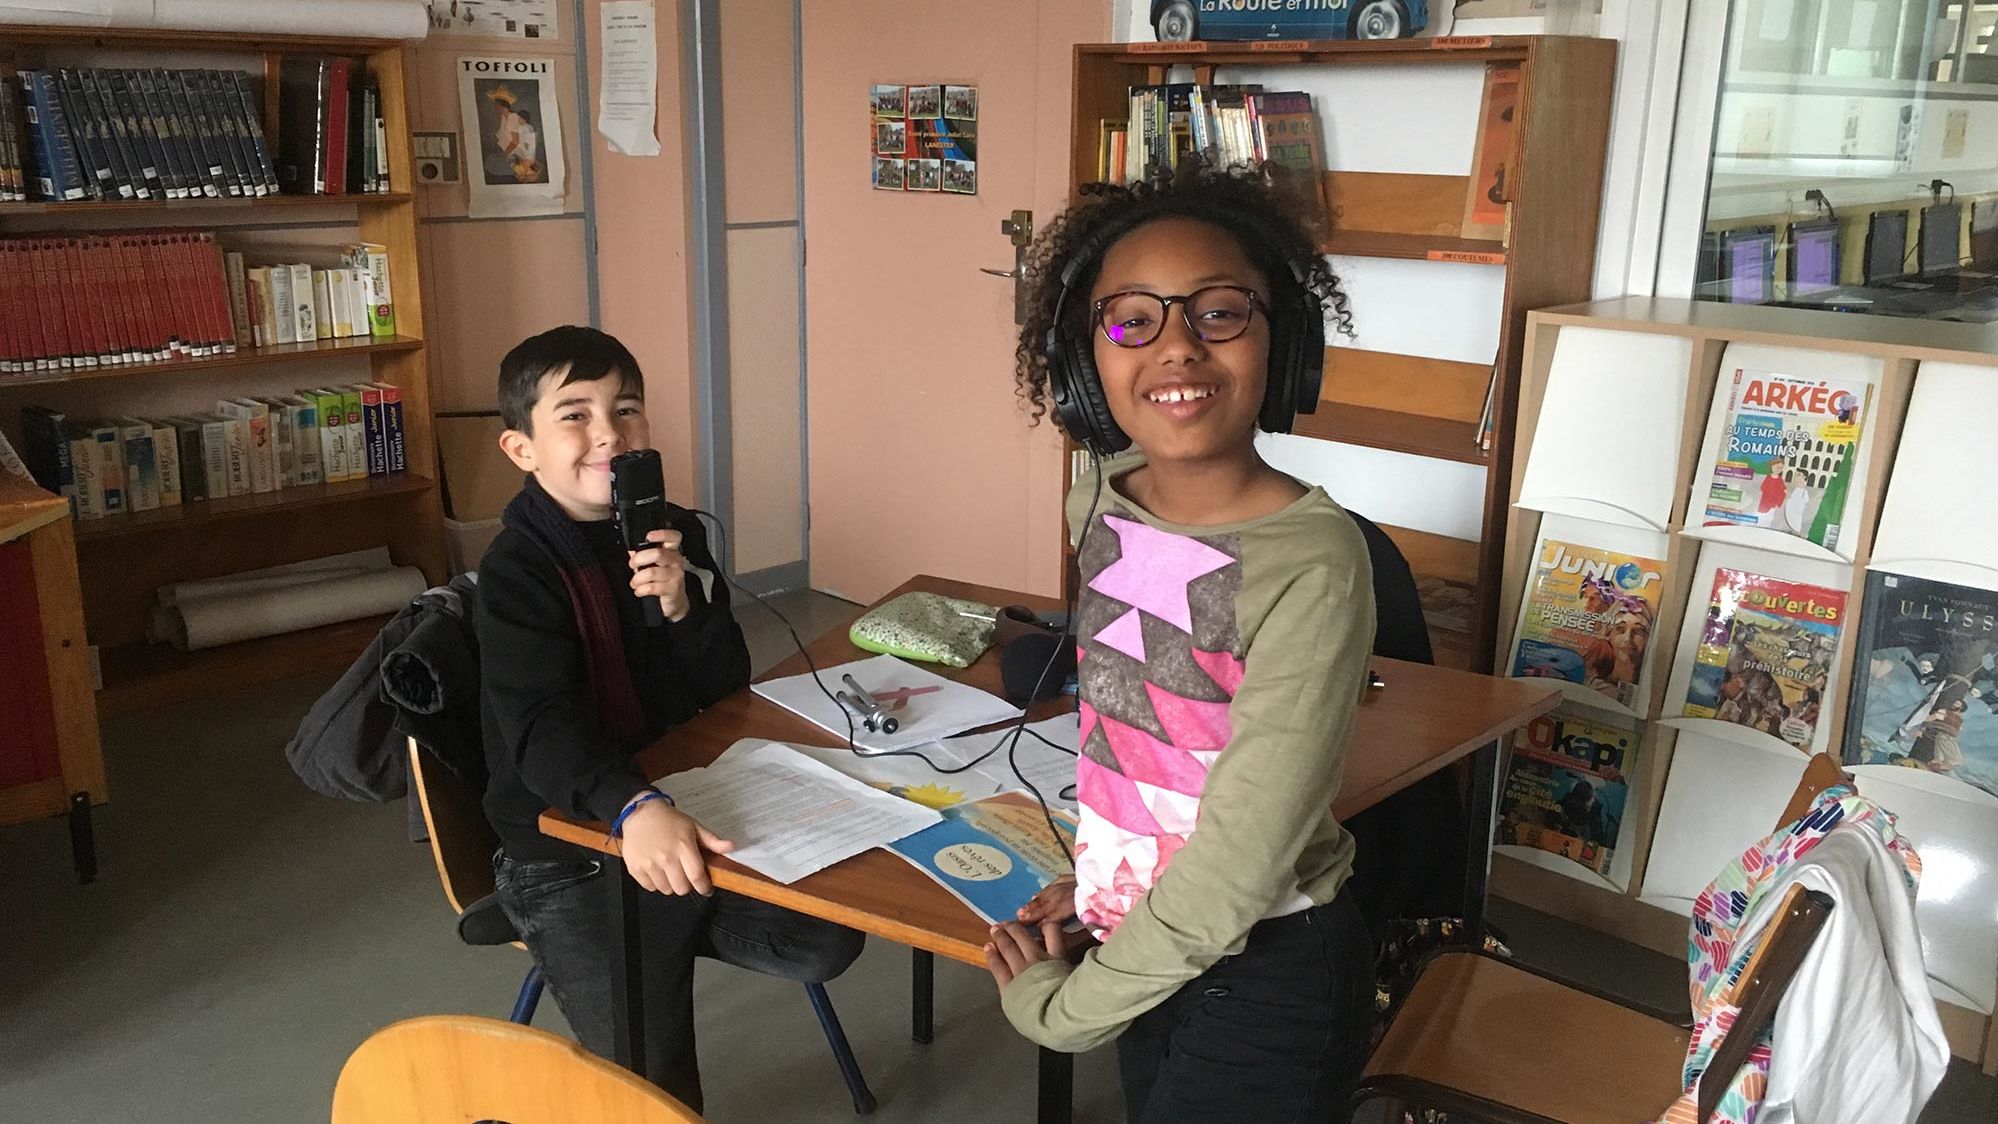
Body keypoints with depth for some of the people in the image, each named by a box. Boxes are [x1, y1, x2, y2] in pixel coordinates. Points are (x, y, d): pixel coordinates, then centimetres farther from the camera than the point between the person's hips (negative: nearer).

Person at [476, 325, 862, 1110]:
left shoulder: (674, 536, 0)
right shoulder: (518, 570, -16)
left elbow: (727, 686, -1)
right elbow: (541, 729, -29)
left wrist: (685, 607, -22)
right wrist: (636, 807, -47)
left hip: (680, 815, 5)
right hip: (568, 853, -5)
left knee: (827, 940, -5)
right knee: (656, 1089, -10)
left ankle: (671, 933, 15)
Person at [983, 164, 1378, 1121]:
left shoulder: (1312, 564, -26)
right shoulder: (1099, 506, -6)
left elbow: (1237, 869, -24)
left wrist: (1057, 1006, -13)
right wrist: (1104, 876, 7)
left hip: (1266, 979, -6)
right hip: (1147, 943, 6)